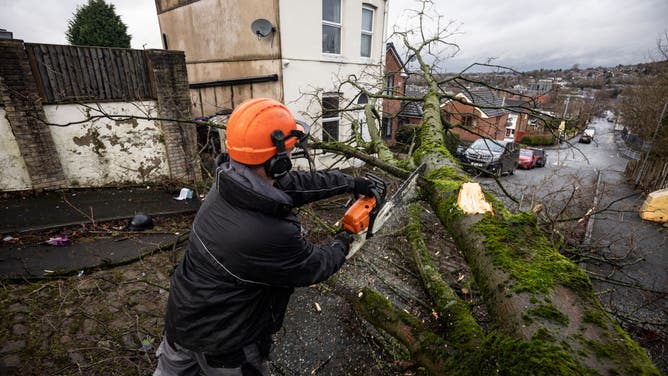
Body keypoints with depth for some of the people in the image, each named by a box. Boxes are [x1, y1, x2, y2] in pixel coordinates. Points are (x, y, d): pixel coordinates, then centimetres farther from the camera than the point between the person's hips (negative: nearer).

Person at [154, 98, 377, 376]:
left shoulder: (228, 183, -16)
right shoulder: (271, 234, -39)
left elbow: (296, 183, -6)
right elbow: (315, 266, -19)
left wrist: (349, 182, 2)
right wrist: (341, 245, 2)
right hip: (220, 340, -6)